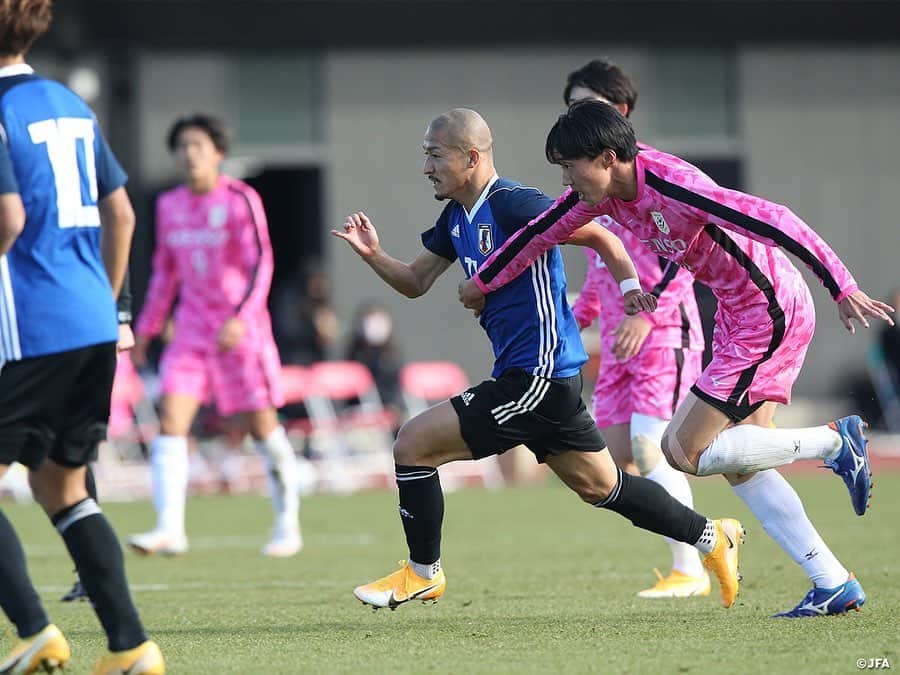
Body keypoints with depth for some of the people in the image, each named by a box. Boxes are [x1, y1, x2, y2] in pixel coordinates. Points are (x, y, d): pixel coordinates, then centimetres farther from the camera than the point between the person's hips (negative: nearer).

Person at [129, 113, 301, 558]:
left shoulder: (241, 200, -9)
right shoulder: (169, 206, 8)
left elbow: (260, 262, -16)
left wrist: (241, 317, -28)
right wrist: (146, 329, 19)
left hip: (241, 326, -4)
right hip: (192, 328, 5)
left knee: (262, 425, 4)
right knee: (171, 418, -12)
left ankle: (288, 524, 21)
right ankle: (170, 529, -19)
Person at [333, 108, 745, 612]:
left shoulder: (514, 205, -16)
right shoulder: (457, 217, 12)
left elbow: (598, 235, -14)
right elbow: (416, 282, 19)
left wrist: (630, 286, -23)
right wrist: (373, 255, 2)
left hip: (538, 377, -10)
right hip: (541, 379, 10)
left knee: (414, 444, -8)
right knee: (600, 487, 19)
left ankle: (423, 573, 6)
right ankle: (712, 537, 30)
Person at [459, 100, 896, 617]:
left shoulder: (673, 187, -27)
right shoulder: (605, 191, 0)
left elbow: (774, 221, -31)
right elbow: (544, 231, 15)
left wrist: (842, 288, -34)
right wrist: (482, 283, 27)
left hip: (770, 313, -9)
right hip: (738, 316, 9)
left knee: (685, 451, -8)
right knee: (739, 465, 9)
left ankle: (835, 440, -2)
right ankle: (836, 584, 10)